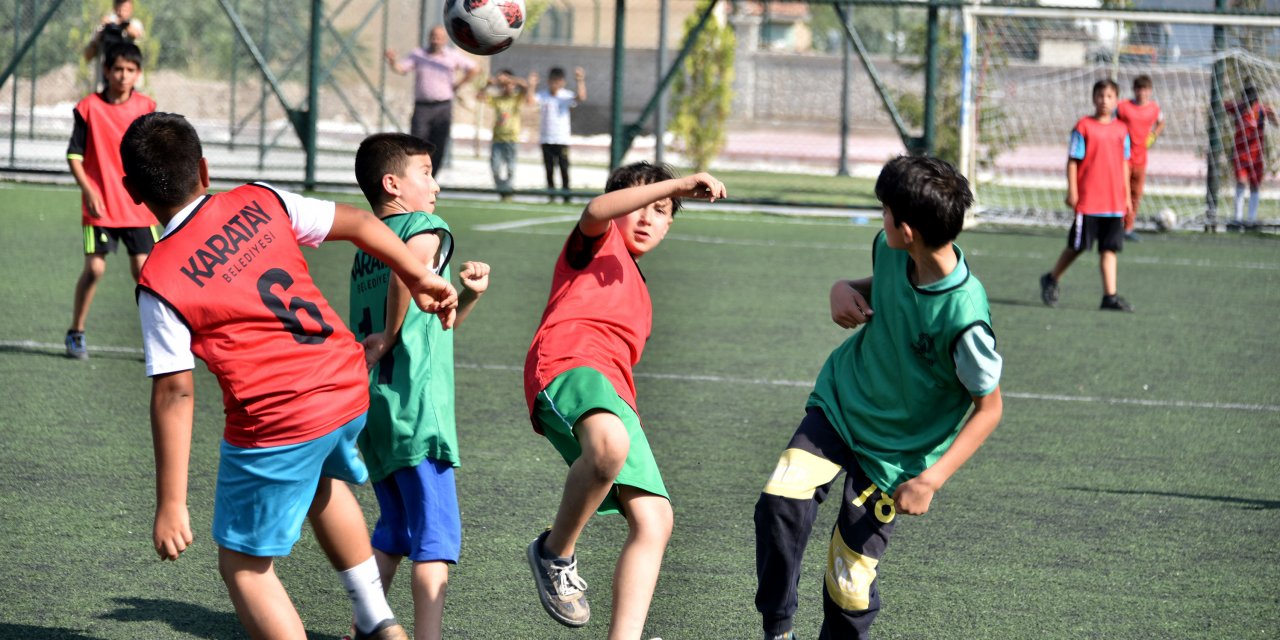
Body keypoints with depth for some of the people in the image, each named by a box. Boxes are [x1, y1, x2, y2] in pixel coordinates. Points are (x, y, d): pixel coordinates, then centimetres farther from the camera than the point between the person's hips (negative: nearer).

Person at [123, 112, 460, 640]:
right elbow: (358, 223, 8)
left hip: (274, 423, -6)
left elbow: (174, 394, -13)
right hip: (350, 388, 6)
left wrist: (171, 505, -9)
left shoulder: (160, 282, -10)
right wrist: (421, 279, 23)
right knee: (322, 477, 38)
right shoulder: (259, 202, 2)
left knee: (244, 567, 9)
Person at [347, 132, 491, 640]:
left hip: (370, 408, 8)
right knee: (437, 535, -7)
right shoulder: (427, 228, -5)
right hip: (416, 404, -8)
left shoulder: (365, 249, 19)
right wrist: (391, 336, -19)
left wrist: (469, 294, 11)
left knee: (394, 531, 19)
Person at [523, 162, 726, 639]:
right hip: (569, 362, -8)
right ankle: (555, 554, -18)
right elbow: (597, 210, -7)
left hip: (614, 395, 8)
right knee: (610, 444, -40)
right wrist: (678, 185, -12)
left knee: (654, 520, -8)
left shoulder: (638, 294, 41)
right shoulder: (600, 241, 18)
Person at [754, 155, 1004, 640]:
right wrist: (846, 289, -10)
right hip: (840, 401, 5)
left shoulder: (964, 318, -31)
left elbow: (989, 407, -18)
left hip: (896, 452, -5)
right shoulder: (890, 251, -12)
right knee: (781, 502, -21)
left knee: (849, 581, -5)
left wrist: (932, 479, -23)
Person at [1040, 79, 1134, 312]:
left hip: (1115, 202, 4)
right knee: (1078, 245, 3)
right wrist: (1072, 191, -9)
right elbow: (1073, 161, -3)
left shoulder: (1121, 130, 10)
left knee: (1110, 249, 1)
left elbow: (1124, 164, 16)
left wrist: (1127, 196, 15)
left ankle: (1110, 296, 0)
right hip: (1088, 200, -4)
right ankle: (1052, 279, 24)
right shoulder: (1084, 127, -4)